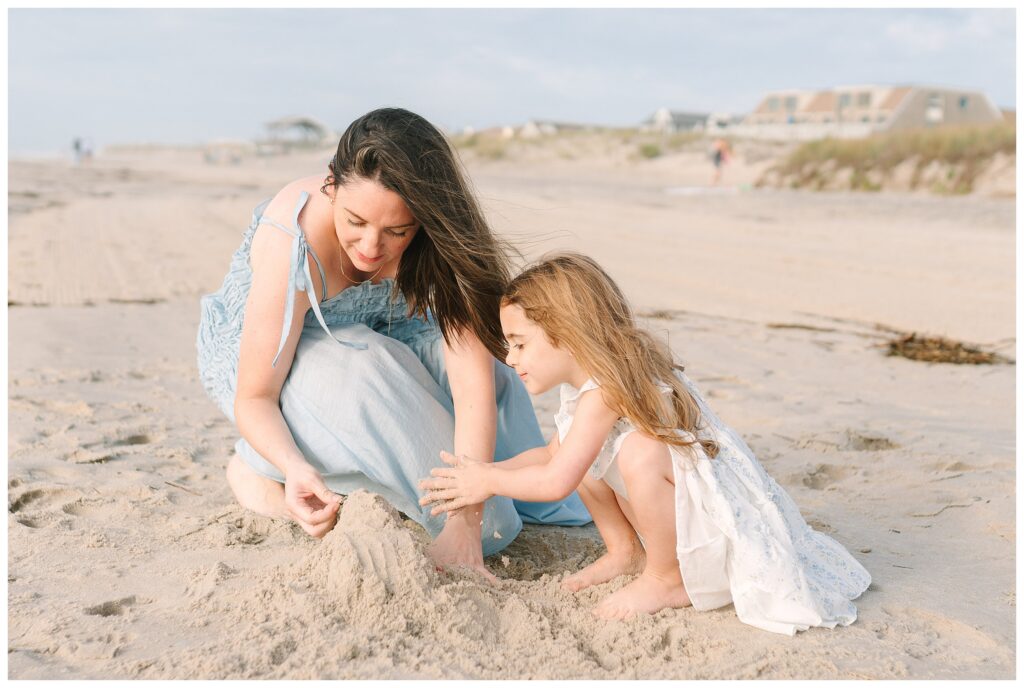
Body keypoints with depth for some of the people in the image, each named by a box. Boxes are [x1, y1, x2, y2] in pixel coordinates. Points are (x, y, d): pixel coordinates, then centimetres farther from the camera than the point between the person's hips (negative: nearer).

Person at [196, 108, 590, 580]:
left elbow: (475, 384, -35)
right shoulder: (292, 242, -37)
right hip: (252, 351, -4)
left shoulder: (438, 238, -29)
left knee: (479, 360, -23)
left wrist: (465, 524, -42)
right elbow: (254, 399, -30)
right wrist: (294, 469, -51)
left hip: (373, 343, 4)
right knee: (361, 368, -37)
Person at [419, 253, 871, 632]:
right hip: (681, 509, 10)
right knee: (583, 453, 4)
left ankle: (667, 579, -14)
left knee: (638, 450, -35)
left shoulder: (604, 391, -27)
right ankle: (625, 552, 12)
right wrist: (485, 473, 5)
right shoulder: (585, 385, 3)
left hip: (720, 524, -9)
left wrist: (489, 482, -12)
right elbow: (552, 455, 16)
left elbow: (555, 483, -28)